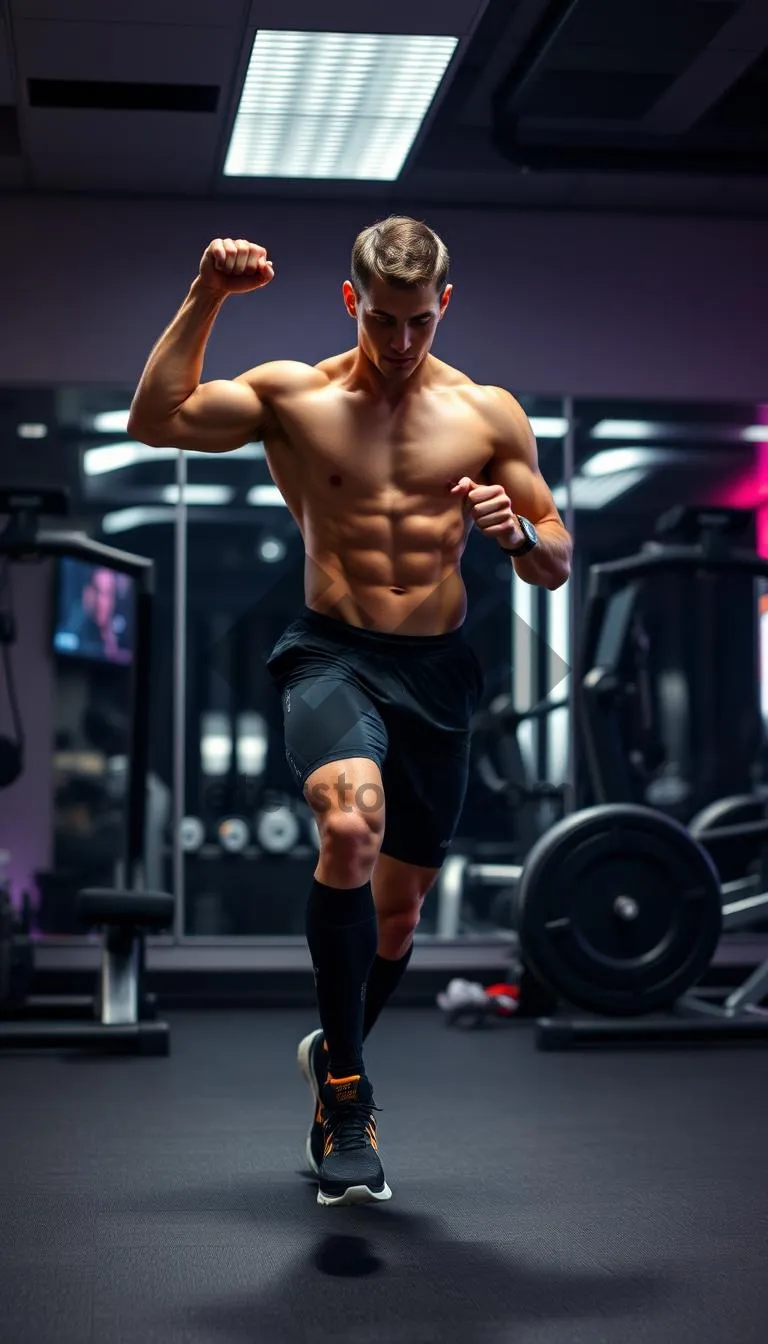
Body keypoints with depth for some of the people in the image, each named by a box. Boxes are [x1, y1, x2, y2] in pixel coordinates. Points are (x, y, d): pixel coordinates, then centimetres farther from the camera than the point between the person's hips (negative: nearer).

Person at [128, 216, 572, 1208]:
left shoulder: (488, 414, 5)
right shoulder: (294, 395, 2)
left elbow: (558, 568, 8)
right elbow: (153, 421, -11)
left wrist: (516, 534, -14)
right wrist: (205, 297, -14)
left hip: (437, 672, 3)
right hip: (332, 655, -3)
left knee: (400, 903, 11)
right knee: (350, 826, -32)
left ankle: (333, 1052, 42)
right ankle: (346, 1091, -20)